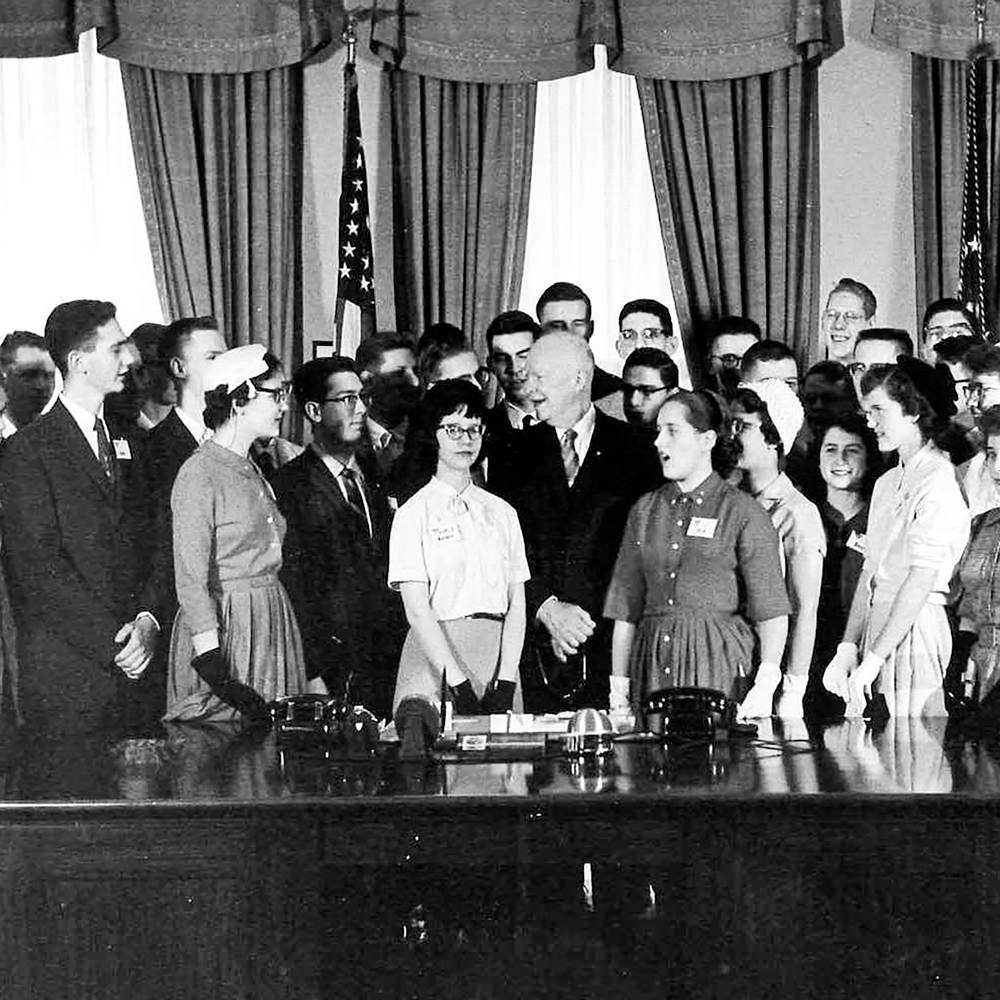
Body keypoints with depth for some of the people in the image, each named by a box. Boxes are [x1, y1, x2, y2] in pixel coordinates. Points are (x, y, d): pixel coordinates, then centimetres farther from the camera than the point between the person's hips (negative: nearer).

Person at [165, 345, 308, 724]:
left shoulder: (253, 474, 14)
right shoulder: (199, 475, -12)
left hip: (272, 630, 8)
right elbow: (191, 580, -16)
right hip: (221, 629, -8)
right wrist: (213, 663, -23)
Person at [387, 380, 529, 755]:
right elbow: (417, 609, -5)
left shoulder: (502, 513, 17)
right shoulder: (413, 514, 5)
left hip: (496, 655, 4)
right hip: (433, 653, -4)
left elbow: (517, 604, 11)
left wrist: (505, 682, -4)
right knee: (419, 717, -34)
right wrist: (458, 682, -14)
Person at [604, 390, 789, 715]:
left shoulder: (742, 511, 0)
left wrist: (766, 684, -17)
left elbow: (771, 612, -5)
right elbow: (625, 608, 12)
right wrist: (619, 688, 4)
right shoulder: (645, 510, 13)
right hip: (653, 660, 4)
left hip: (720, 663, -3)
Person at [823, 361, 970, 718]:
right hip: (877, 624, 8)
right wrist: (848, 648, 4)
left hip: (916, 627, -8)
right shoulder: (886, 483, 18)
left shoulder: (939, 481, -9)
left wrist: (872, 661, -17)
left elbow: (921, 581, -15)